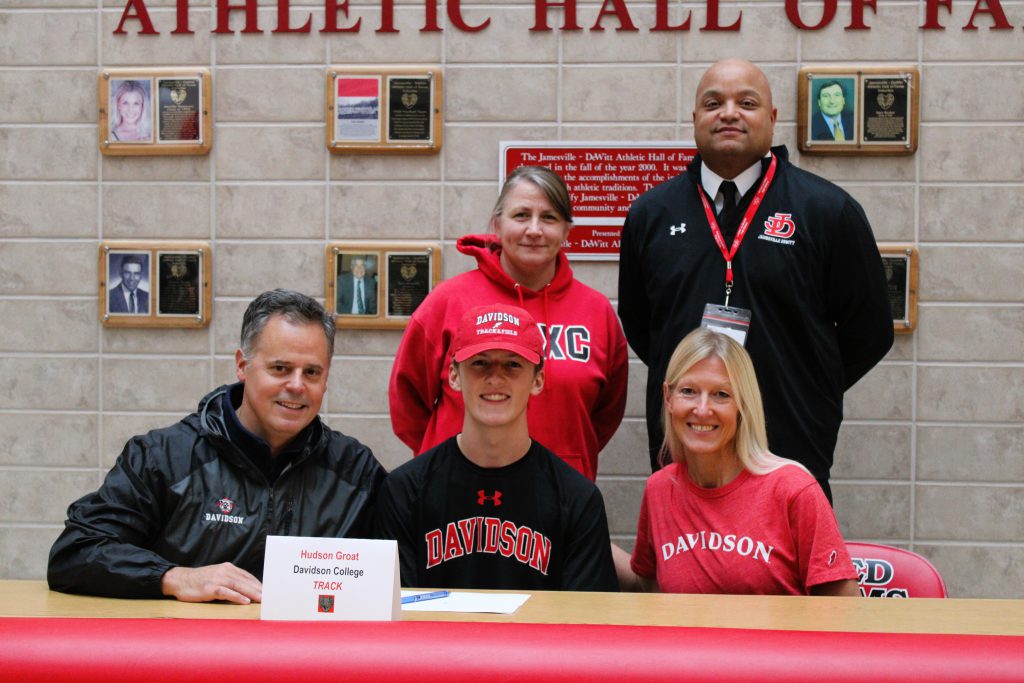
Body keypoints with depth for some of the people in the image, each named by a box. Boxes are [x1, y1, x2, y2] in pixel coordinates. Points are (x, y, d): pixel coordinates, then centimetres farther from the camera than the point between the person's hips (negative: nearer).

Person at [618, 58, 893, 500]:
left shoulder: (829, 210, 0)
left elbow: (868, 332, 5)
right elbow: (636, 323, 19)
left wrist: (800, 396, 3)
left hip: (793, 454, -2)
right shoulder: (651, 213, 9)